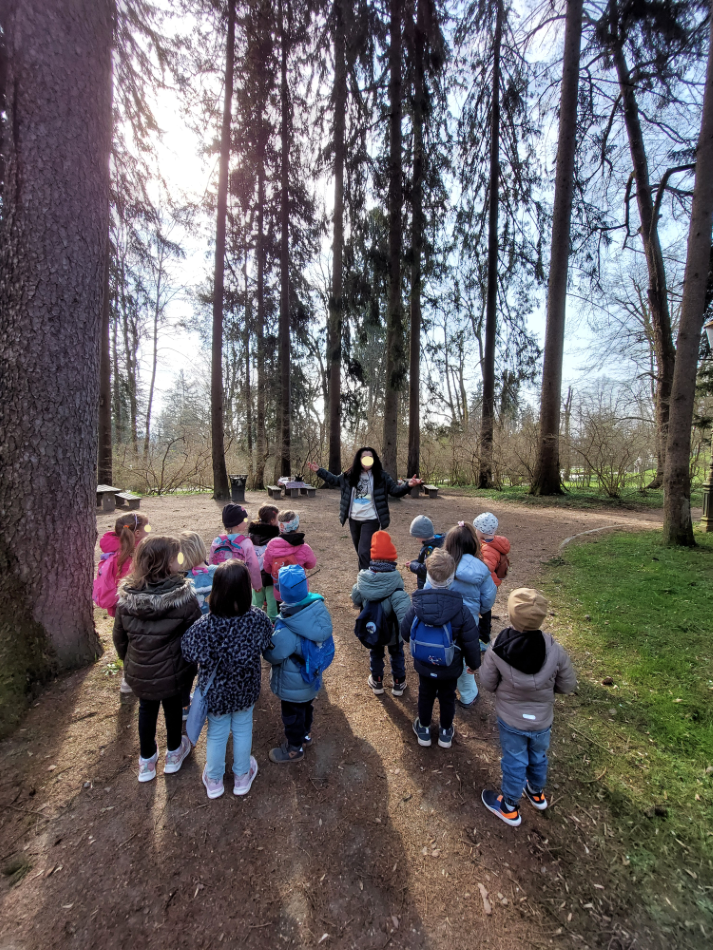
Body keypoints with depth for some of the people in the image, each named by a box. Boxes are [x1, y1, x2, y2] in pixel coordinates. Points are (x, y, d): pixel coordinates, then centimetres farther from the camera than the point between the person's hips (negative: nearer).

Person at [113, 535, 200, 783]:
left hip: (139, 673, 3)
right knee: (172, 707, 24)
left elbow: (119, 638, 0)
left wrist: (128, 662, 18)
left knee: (146, 710, 27)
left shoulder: (126, 597, -15)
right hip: (173, 672, -2)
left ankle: (146, 761, 46)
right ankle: (174, 754, 47)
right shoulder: (183, 597, -27)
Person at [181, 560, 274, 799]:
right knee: (242, 730, 27)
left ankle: (214, 781, 51)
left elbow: (189, 654, -16)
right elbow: (266, 642, -10)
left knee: (216, 734, 26)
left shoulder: (203, 627, -35)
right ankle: (242, 777, 50)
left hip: (216, 693, -1)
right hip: (245, 690, 1)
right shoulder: (257, 619, -30)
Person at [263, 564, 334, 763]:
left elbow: (273, 656, -24)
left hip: (293, 685, -6)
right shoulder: (319, 608, -23)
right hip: (311, 677, 6)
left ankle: (294, 749, 46)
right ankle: (305, 733, 58)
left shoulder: (286, 629, -40)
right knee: (306, 706, 32)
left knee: (292, 713, 22)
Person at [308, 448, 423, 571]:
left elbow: (396, 491, -8)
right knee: (360, 552, 19)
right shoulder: (350, 475, 1)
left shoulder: (381, 476, -8)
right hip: (354, 519, 5)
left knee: (364, 552, -11)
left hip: (370, 520, -5)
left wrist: (408, 485, -27)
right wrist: (319, 471, 13)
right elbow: (335, 481, 17)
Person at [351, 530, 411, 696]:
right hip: (392, 630, -2)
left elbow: (356, 600, -6)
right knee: (396, 655, 25)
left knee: (376, 654, 28)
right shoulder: (394, 580, -31)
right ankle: (398, 684, 42)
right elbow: (402, 606, -37)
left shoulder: (364, 579, -21)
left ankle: (377, 682, 45)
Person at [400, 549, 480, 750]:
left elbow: (405, 633, -9)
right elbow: (471, 642, -16)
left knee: (425, 695, 26)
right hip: (450, 668, -1)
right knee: (447, 697, 26)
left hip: (424, 665, 1)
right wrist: (474, 663, 4)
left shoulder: (416, 606, -25)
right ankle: (445, 732, 46)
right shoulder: (461, 611, -29)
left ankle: (424, 730, 46)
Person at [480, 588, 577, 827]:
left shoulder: (496, 649, -30)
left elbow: (487, 684, -16)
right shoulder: (555, 650, -26)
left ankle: (509, 807, 44)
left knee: (514, 762, 21)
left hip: (511, 719, -2)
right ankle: (537, 794, 57)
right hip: (542, 719, 2)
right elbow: (567, 685, -10)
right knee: (538, 757, 30)